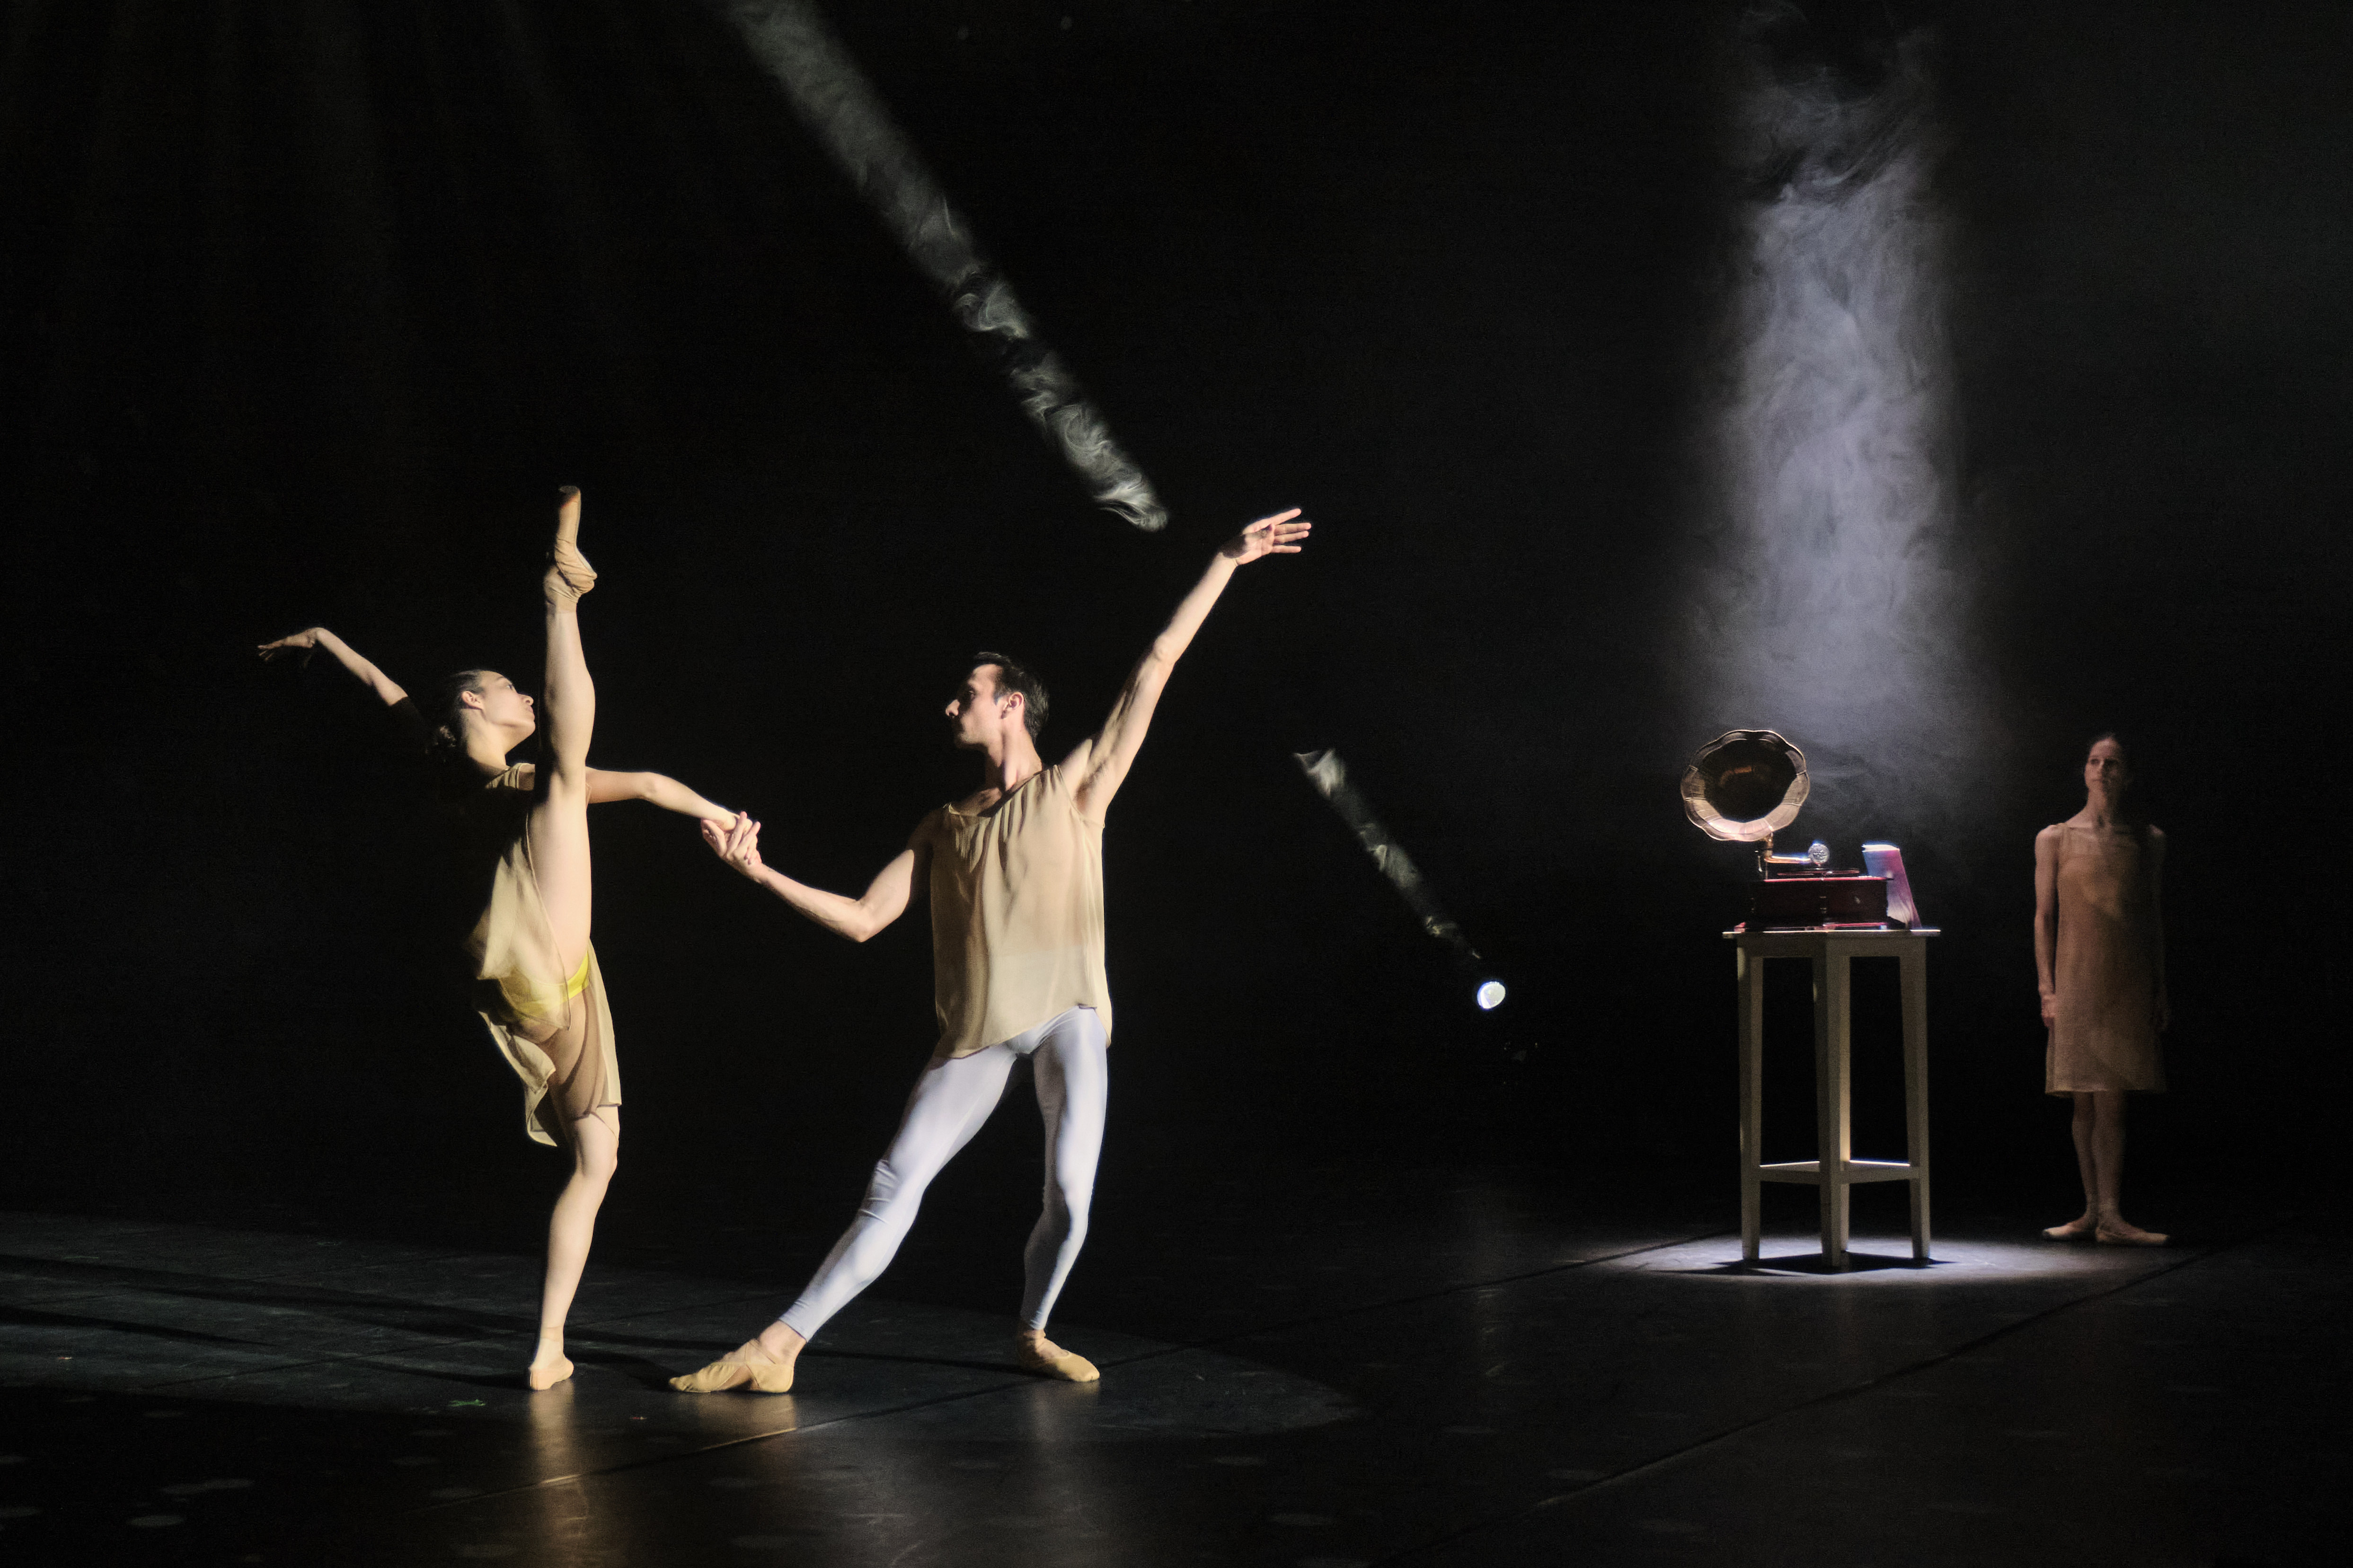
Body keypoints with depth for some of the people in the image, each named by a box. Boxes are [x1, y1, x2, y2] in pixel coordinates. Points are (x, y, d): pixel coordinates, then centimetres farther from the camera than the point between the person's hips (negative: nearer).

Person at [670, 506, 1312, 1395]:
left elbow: (1157, 664, 9)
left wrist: (1228, 561, 8)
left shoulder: (1074, 787, 11)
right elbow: (863, 919, 14)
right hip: (977, 1030, 2)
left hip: (1066, 1011, -2)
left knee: (1070, 1191, -16)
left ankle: (1032, 1334, 10)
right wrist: (761, 875, 7)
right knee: (893, 1189, -5)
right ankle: (776, 1349, -6)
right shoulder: (943, 828, 20)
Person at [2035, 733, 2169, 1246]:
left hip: (2129, 986, 0)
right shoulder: (2055, 839, 6)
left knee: (2110, 1103, -6)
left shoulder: (2149, 841, 9)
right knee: (2086, 1104, 2)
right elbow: (2044, 917, 4)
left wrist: (2160, 990, 9)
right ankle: (2095, 1210, 9)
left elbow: (2153, 917, 12)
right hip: (2075, 983, 0)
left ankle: (2110, 1215, -6)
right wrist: (2048, 989, -3)